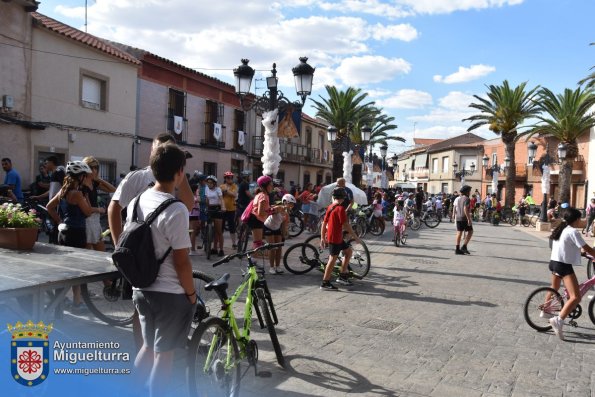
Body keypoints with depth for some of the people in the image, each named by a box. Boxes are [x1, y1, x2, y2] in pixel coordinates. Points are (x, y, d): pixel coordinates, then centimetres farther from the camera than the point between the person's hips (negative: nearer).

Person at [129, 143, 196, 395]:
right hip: (170, 293, -7)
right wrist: (191, 293, -6)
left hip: (141, 289, 7)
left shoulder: (137, 202, 1)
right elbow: (181, 262, -20)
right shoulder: (176, 210, -22)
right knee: (164, 353, 10)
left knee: (149, 346, 25)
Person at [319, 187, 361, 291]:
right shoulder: (340, 209, -16)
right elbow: (346, 225, -20)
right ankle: (325, 283, 5)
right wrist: (356, 237, -14)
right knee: (333, 259, -1)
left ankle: (342, 276, 21)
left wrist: (322, 238, 15)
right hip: (335, 238, -9)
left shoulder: (330, 207, 9)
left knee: (349, 251, 18)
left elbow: (324, 223, 10)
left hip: (333, 237, 9)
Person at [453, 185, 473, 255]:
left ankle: (457, 249, 5)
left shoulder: (457, 199, 12)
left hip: (458, 218, 7)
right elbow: (465, 209, -20)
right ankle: (464, 246, -4)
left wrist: (454, 215, 20)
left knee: (459, 232, 7)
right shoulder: (466, 199, -11)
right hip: (465, 218, -7)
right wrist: (469, 219, -20)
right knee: (470, 231, 5)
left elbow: (454, 208, 13)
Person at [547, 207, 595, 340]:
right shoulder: (573, 231, -14)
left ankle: (545, 311, 47)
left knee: (554, 288, 32)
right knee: (576, 297, -15)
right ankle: (559, 320, -28)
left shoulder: (560, 229, 12)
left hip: (554, 262, 10)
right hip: (564, 266, -10)